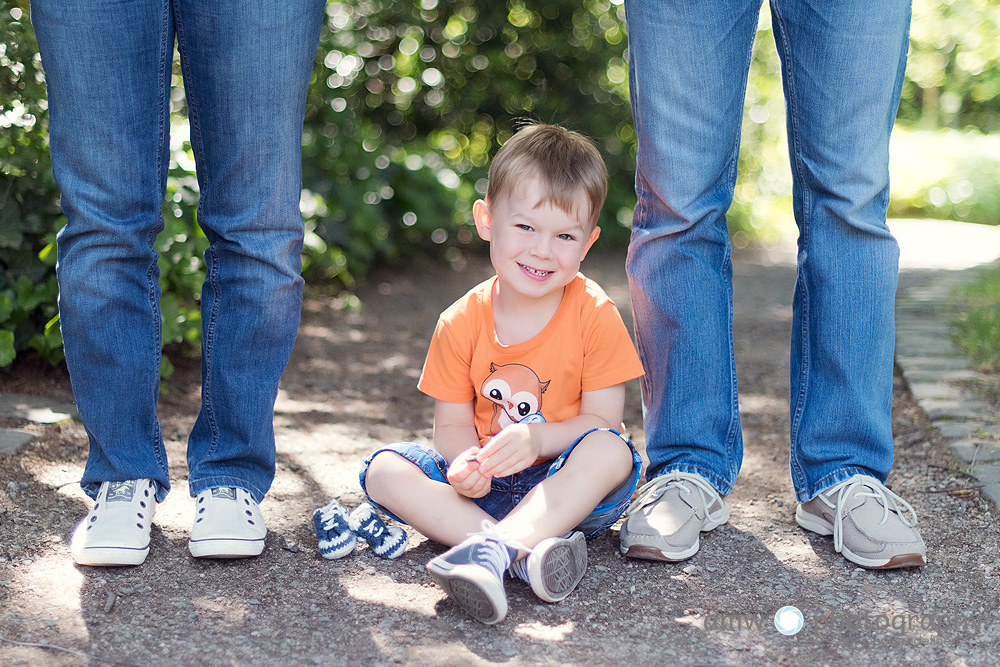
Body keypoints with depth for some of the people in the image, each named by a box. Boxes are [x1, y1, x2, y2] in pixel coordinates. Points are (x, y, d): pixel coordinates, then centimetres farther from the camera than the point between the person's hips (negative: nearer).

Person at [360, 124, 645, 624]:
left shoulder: (594, 316, -9)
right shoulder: (461, 323, -4)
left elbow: (601, 422, -10)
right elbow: (452, 424, 0)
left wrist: (537, 438, -29)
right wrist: (465, 463, -24)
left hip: (568, 491, -2)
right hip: (484, 488, 3)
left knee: (609, 453, -33)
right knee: (383, 469, -19)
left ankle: (490, 549, -44)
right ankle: (524, 551, -37)